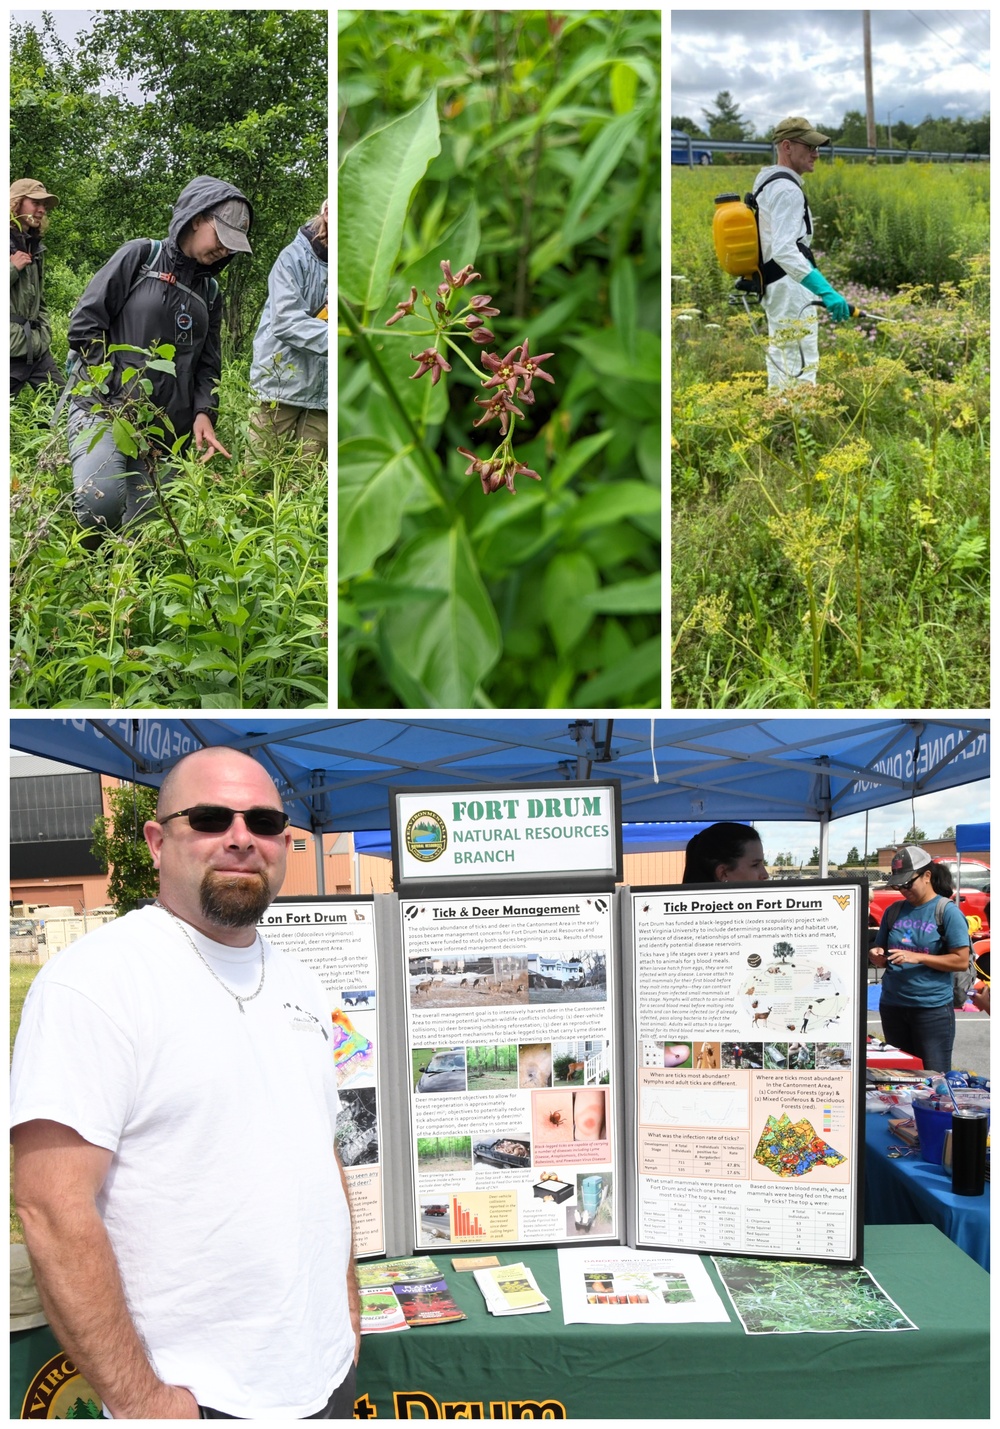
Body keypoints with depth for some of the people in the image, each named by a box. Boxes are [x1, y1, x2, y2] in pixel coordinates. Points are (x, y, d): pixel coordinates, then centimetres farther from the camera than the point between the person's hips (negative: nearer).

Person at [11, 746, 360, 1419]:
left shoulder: (301, 985, 8)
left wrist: (347, 1307, 11)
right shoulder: (96, 978, -16)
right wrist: (139, 1399, -20)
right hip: (196, 1395, -7)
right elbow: (53, 1209, -21)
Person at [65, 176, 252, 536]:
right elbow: (84, 323, -3)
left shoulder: (210, 291, 18)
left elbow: (208, 364, 17)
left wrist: (204, 413, -4)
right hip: (103, 406, -6)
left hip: (164, 426, 6)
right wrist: (118, 390, -10)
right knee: (102, 500, -30)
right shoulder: (140, 256, 2)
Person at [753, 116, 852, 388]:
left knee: (780, 362, 17)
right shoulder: (786, 188, -16)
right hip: (791, 287, -11)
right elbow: (784, 250, -29)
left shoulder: (766, 182, 16)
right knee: (801, 366, -16)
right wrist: (825, 291, -37)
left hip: (772, 283, 11)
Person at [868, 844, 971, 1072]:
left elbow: (961, 961, -11)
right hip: (892, 1006, 5)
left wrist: (917, 957, -18)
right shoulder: (894, 911, 9)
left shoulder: (947, 911, -6)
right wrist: (876, 956, -7)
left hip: (933, 1007, -5)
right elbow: (882, 958, 16)